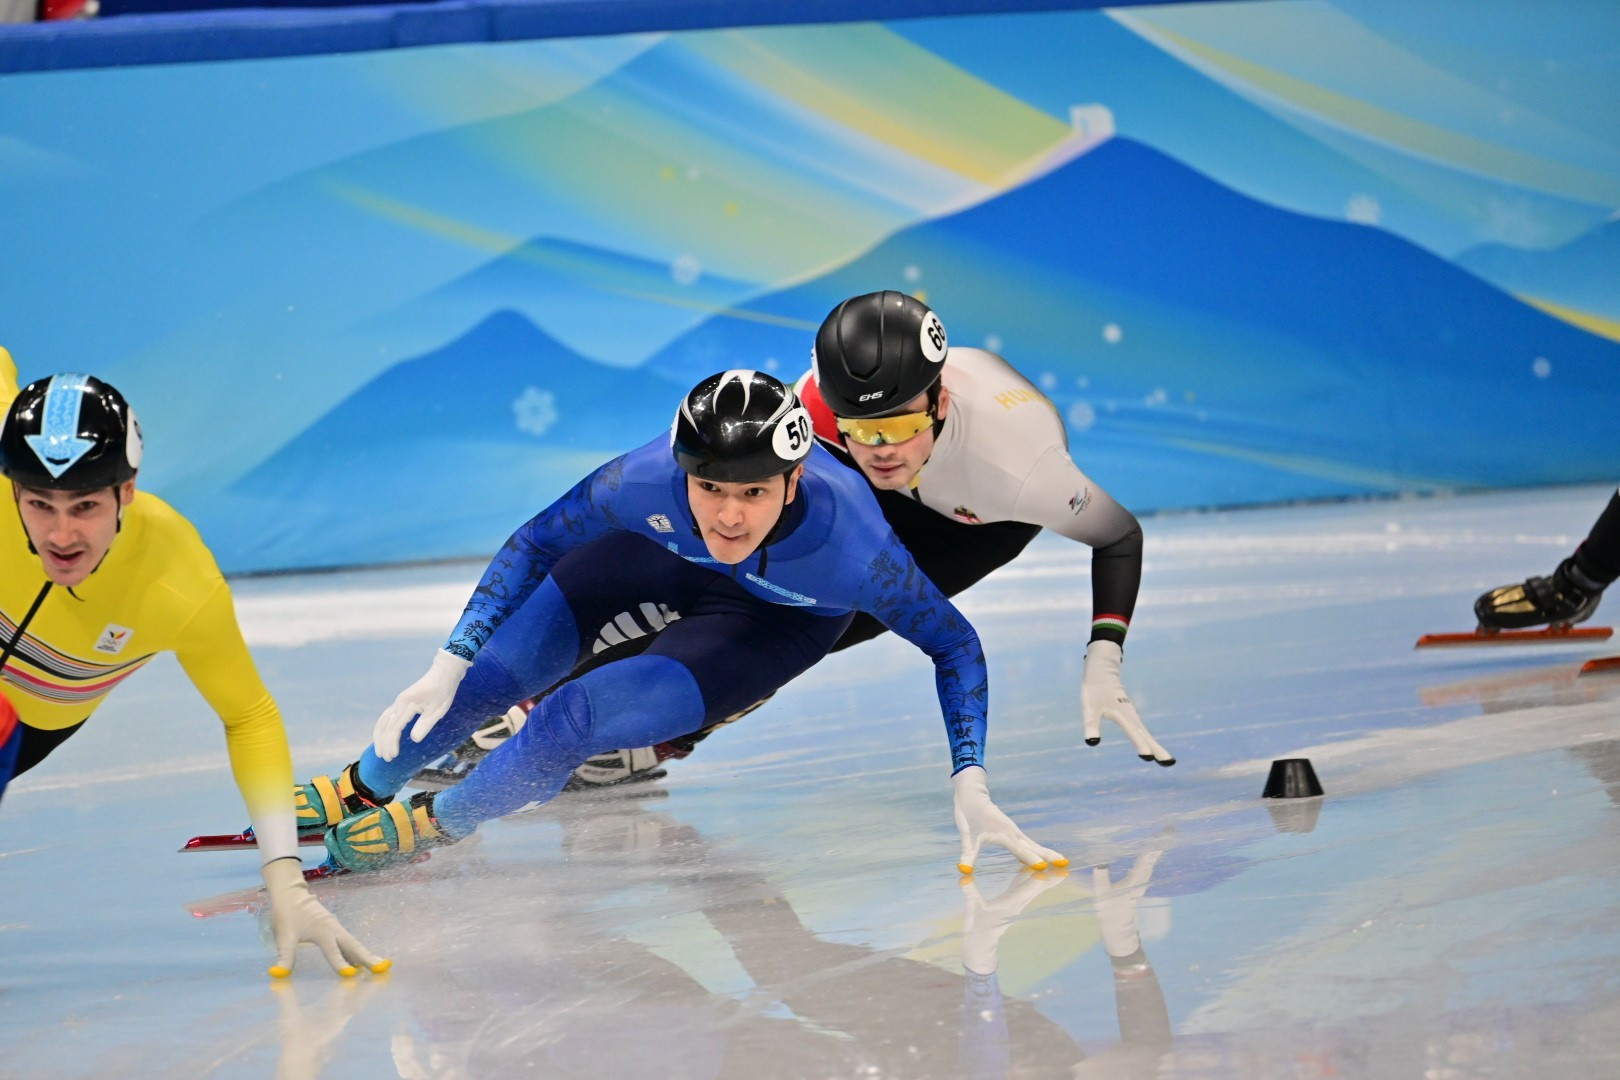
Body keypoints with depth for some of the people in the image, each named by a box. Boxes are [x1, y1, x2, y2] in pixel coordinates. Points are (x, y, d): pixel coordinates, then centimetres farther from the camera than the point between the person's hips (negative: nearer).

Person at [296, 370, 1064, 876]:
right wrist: (446, 667, -20)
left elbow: (954, 644, -26)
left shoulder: (847, 544, -42)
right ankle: (365, 786, 27)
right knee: (495, 673, -3)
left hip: (780, 620, -2)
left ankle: (438, 822, 8)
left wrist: (969, 788, -30)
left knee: (586, 714, -19)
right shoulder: (648, 481, -37)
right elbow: (536, 544, -18)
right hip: (664, 557, 2)